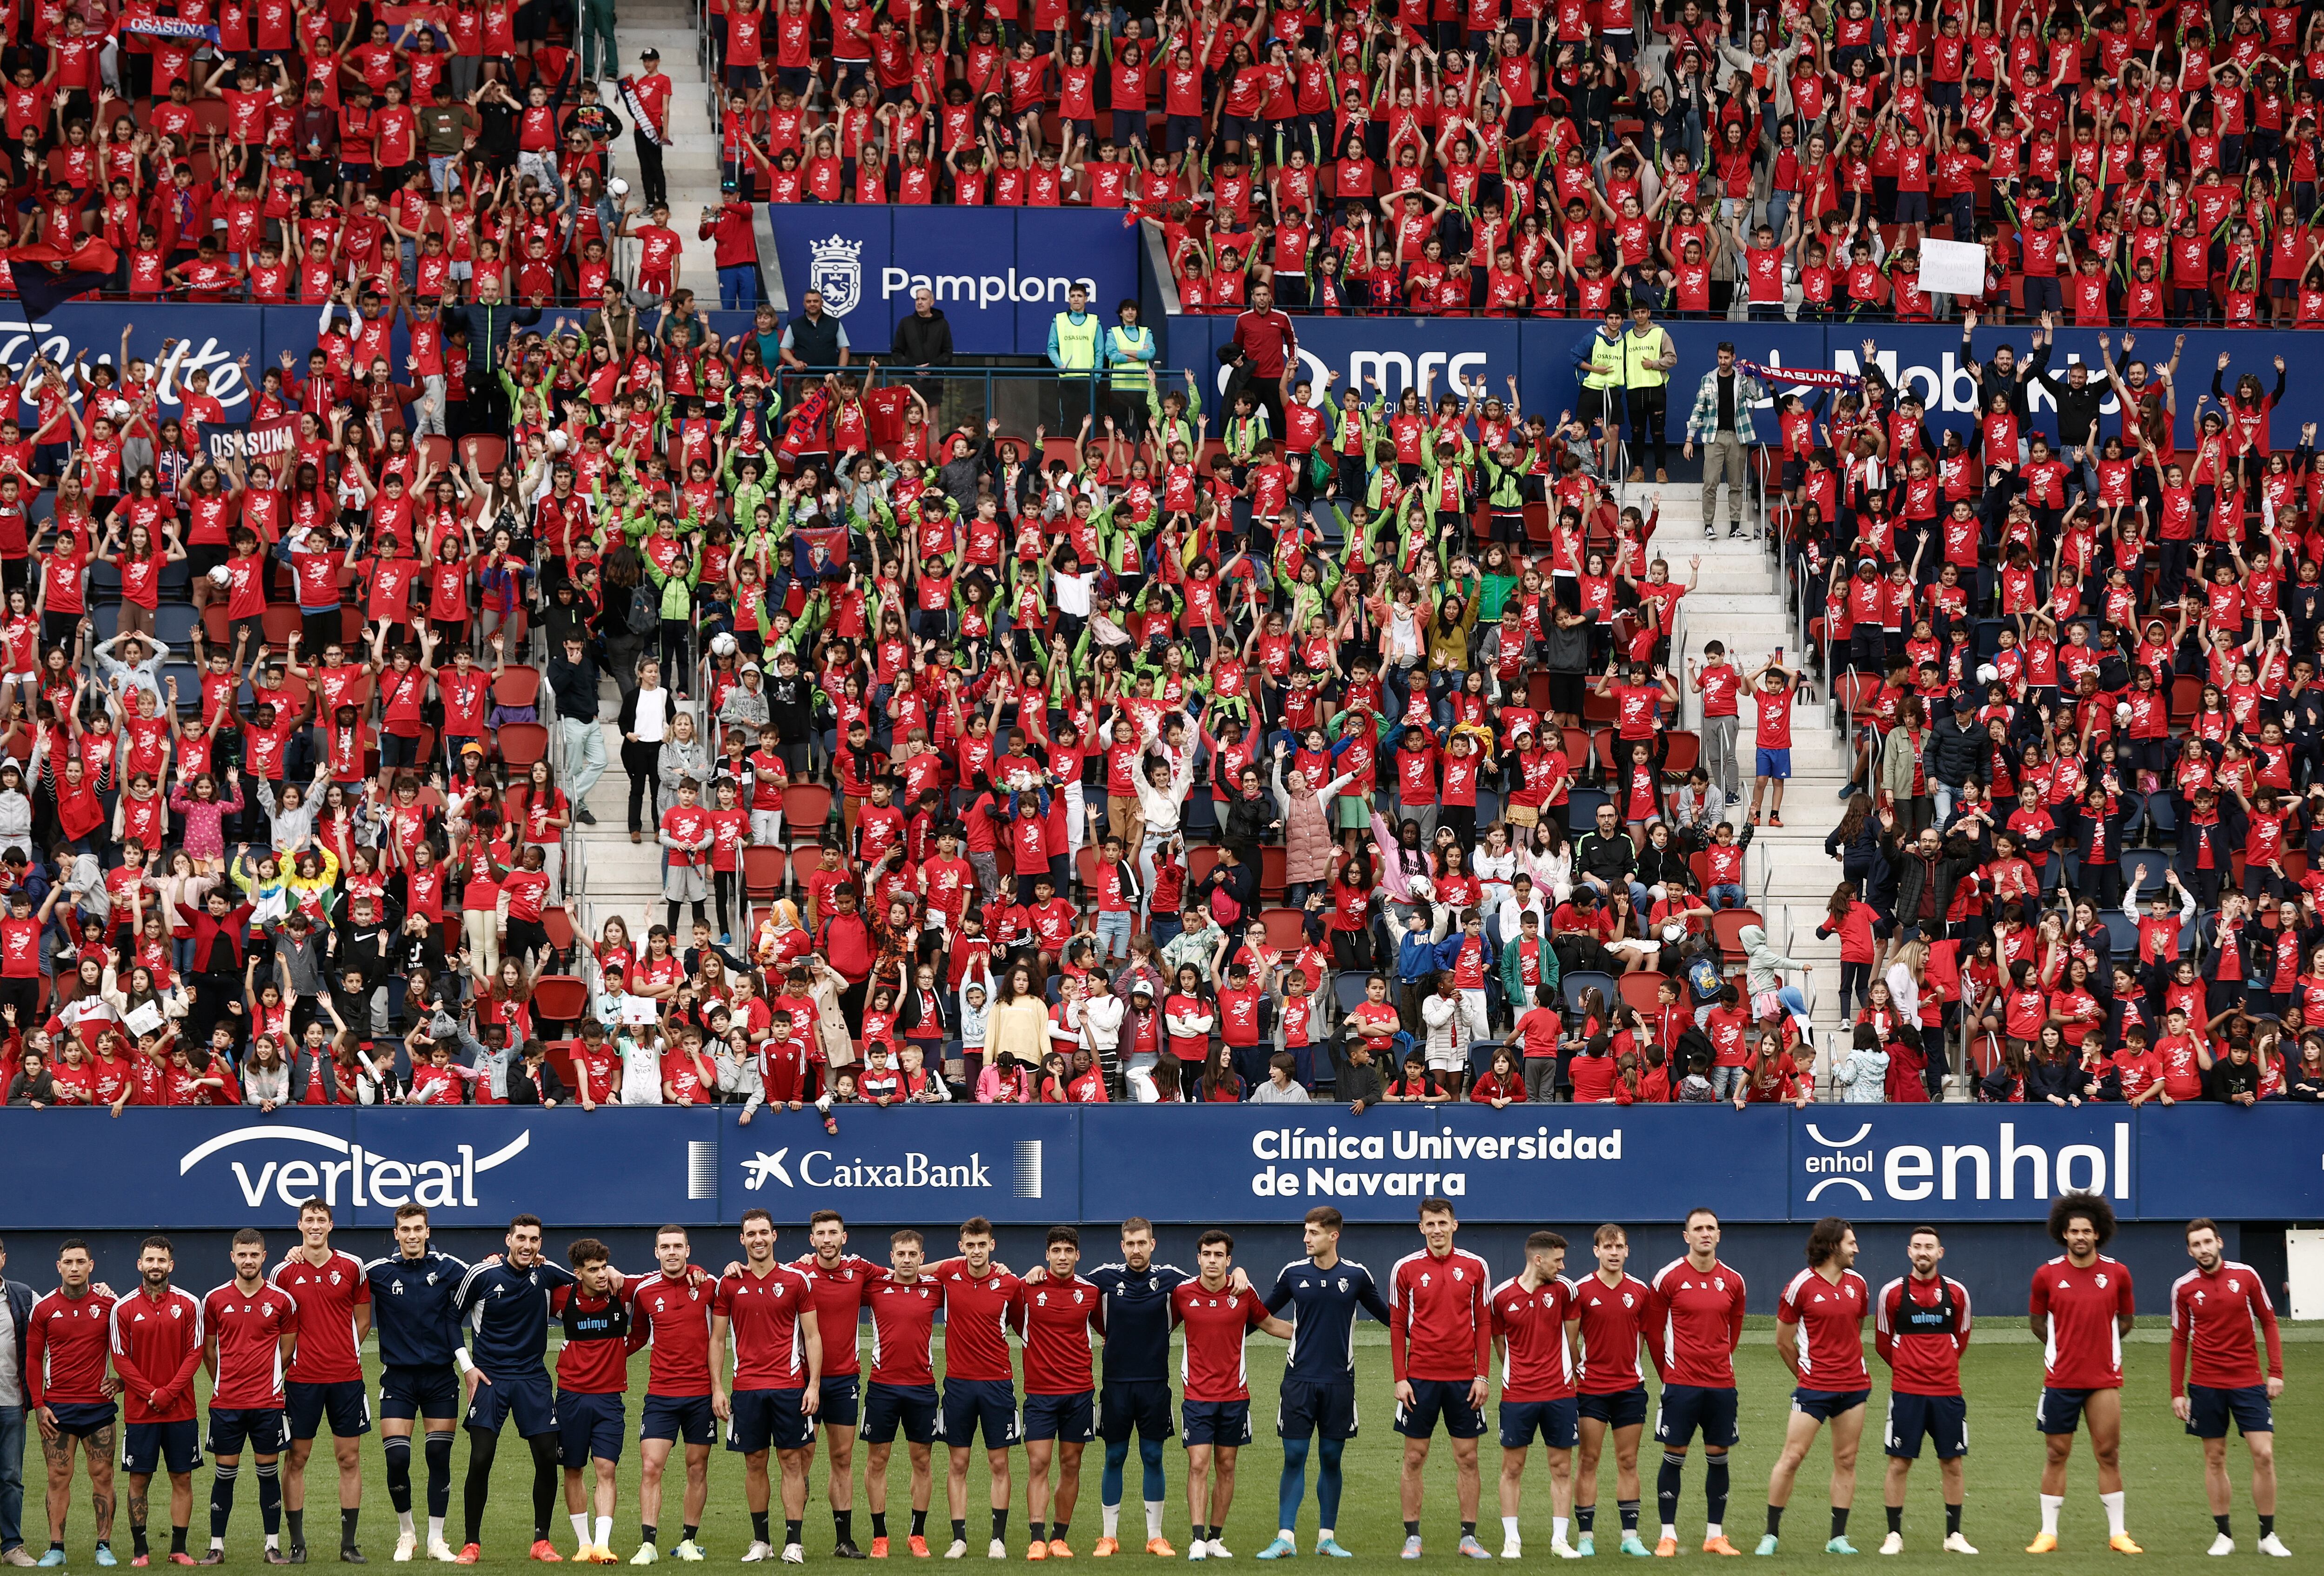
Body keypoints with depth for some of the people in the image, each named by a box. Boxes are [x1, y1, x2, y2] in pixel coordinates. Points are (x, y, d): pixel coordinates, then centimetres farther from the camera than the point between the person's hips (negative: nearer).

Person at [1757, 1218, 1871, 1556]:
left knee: (1846, 1461, 5)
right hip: (1813, 1388, -5)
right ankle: (1771, 1534, 3)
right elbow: (1784, 1342, 0)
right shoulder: (1802, 1285, -8)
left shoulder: (1857, 1284, 7)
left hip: (1854, 1385, 5)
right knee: (1791, 1457, -5)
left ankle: (1838, 1537, 10)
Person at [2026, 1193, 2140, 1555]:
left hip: (2104, 1379, 0)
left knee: (2109, 1454, 1)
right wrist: (2065, 1346, 11)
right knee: (2056, 1455, 3)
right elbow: (2037, 1320, 12)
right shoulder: (2047, 1275, -2)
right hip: (2061, 1377, 0)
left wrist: (2101, 1344, 7)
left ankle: (2117, 1533, 7)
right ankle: (2048, 1534, 9)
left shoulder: (2117, 1274, 1)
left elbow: (2126, 1320, 13)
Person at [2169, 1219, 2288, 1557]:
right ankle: (2224, 1535, 11)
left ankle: (2268, 1536, 2)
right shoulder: (2183, 1288, 0)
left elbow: (2268, 1323, 5)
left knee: (2264, 1454, -7)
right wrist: (2177, 1392, 1)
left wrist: (2276, 1371, -3)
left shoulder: (2245, 1275, -2)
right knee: (2215, 1458, 4)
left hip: (2249, 1381, -1)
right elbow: (2179, 1341, 5)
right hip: (2206, 1385, 1)